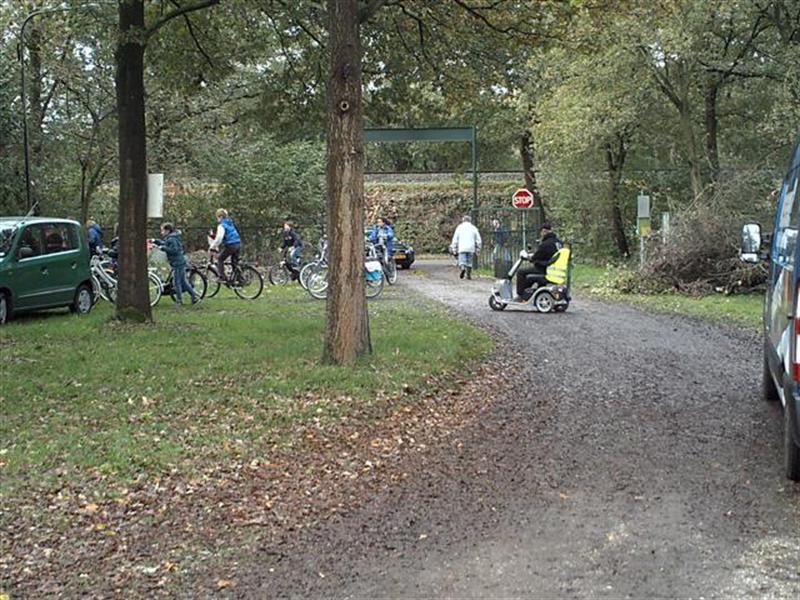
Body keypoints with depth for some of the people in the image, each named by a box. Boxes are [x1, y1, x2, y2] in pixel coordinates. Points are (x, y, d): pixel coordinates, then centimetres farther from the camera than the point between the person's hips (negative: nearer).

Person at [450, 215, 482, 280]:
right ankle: (468, 274, 8)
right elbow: (478, 240, 7)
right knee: (469, 262, 10)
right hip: (471, 249, 1)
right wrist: (478, 249, 14)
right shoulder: (473, 228, 8)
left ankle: (462, 268, -32)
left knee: (462, 261, -3)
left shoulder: (459, 227, 7)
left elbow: (455, 239, 6)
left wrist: (454, 249, 11)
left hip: (462, 249, -1)